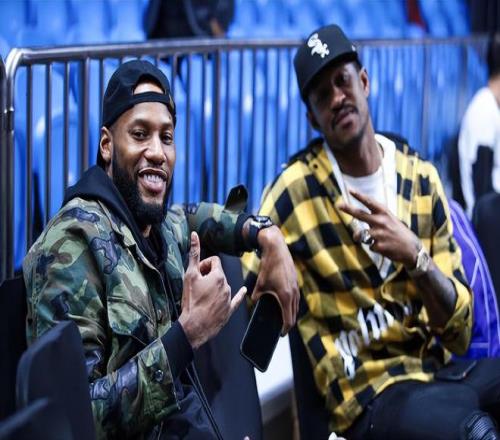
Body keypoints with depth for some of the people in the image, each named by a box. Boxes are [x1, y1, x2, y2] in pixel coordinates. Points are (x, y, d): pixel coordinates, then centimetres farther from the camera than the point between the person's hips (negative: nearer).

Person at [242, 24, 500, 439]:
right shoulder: (295, 190, -2)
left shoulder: (420, 176, 9)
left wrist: (415, 257, -12)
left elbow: (460, 333, 6)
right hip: (370, 393, -4)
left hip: (439, 369, 4)